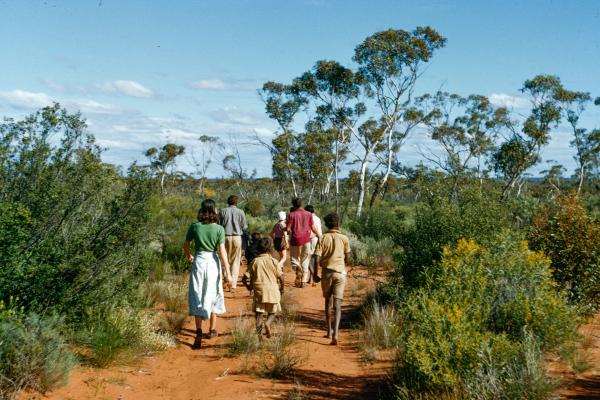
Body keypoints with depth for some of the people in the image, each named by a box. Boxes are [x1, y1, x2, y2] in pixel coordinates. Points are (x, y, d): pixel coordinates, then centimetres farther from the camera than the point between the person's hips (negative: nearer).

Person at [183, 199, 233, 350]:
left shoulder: (194, 227, -3)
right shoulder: (219, 229, -8)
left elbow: (186, 245, 6)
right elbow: (222, 251, -11)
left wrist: (188, 256, 28)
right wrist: (227, 272, -8)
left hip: (199, 262, 0)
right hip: (213, 263, 0)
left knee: (197, 297, 3)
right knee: (213, 295, 17)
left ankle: (199, 331, -12)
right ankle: (212, 329, 29)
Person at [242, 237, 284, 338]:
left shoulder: (255, 262, 2)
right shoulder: (274, 261, -2)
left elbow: (246, 277, -1)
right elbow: (281, 277, -2)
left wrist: (250, 287, 17)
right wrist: (281, 288, 15)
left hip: (259, 291, 1)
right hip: (272, 291, -1)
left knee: (259, 315, 5)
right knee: (272, 313, 16)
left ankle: (259, 336, -5)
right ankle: (268, 322, -14)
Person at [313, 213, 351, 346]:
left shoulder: (323, 238, -3)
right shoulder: (344, 238, -1)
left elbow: (317, 258, -9)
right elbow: (347, 258, 6)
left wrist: (316, 274, 1)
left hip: (326, 271, 1)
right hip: (340, 272, -1)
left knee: (328, 301, 19)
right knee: (337, 304, -3)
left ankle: (329, 331, 26)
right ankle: (335, 334, -18)